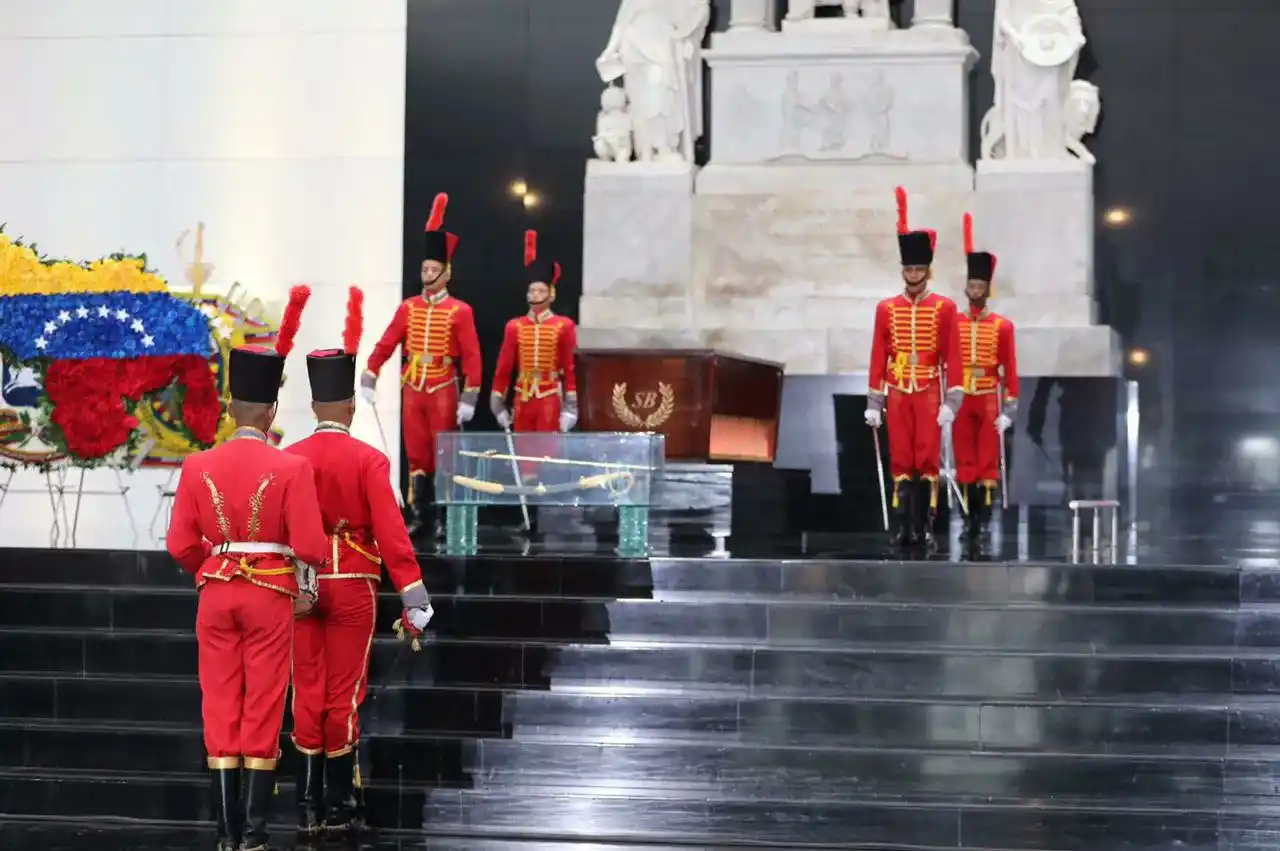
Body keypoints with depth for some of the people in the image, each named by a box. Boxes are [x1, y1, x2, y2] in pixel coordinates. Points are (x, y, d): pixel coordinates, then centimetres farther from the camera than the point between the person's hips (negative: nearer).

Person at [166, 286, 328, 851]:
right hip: (271, 595, -2)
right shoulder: (291, 468, -10)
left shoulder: (198, 467, -2)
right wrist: (305, 584, 11)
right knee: (263, 711, 4)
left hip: (216, 594, 3)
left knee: (221, 708, 8)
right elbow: (309, 546, -12)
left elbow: (180, 546, 2)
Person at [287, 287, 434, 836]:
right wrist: (413, 594, -13)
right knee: (344, 695, 4)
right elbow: (390, 531, -14)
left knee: (308, 692, 8)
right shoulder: (369, 461, -9)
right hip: (353, 586, -2)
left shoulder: (289, 460, 0)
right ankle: (337, 806, 8)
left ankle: (308, 805, 8)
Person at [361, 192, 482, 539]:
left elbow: (471, 356, -8)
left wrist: (468, 399, -13)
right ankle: (421, 516, 12)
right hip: (412, 391, 4)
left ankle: (443, 518, 7)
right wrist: (368, 381, -2)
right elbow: (385, 345, 6)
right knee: (417, 457, 6)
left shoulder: (460, 311, -5)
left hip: (443, 391, -3)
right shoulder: (408, 308, 6)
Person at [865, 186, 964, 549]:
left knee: (928, 460, -2)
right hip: (897, 394, 1)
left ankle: (926, 527, 3)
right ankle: (902, 526, 5)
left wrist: (950, 402, -7)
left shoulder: (944, 307, 1)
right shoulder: (886, 309, 5)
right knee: (900, 461, 2)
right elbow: (878, 358, 6)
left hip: (929, 395, -1)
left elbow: (952, 357, -1)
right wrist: (873, 403, 2)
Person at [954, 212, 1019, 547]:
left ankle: (985, 522, 1)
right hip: (961, 402, 2)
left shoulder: (1003, 326, 0)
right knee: (964, 463, 4)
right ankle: (969, 520, 10)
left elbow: (1010, 370, 0)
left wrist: (1008, 409, -6)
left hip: (989, 402, -2)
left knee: (987, 463, -2)